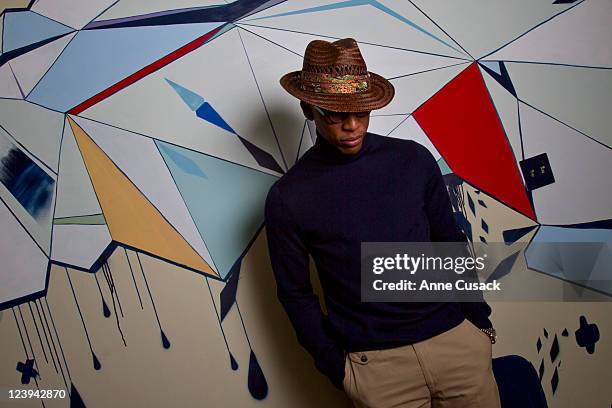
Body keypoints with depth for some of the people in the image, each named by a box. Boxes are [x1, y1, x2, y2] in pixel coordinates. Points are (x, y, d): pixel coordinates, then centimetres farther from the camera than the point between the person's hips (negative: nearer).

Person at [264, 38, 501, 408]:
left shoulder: (414, 159, -1)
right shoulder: (287, 198, -7)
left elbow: (451, 244, 8)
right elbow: (296, 293, 0)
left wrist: (479, 319, 10)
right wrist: (335, 367, -2)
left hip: (455, 337, 3)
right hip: (374, 363, -2)